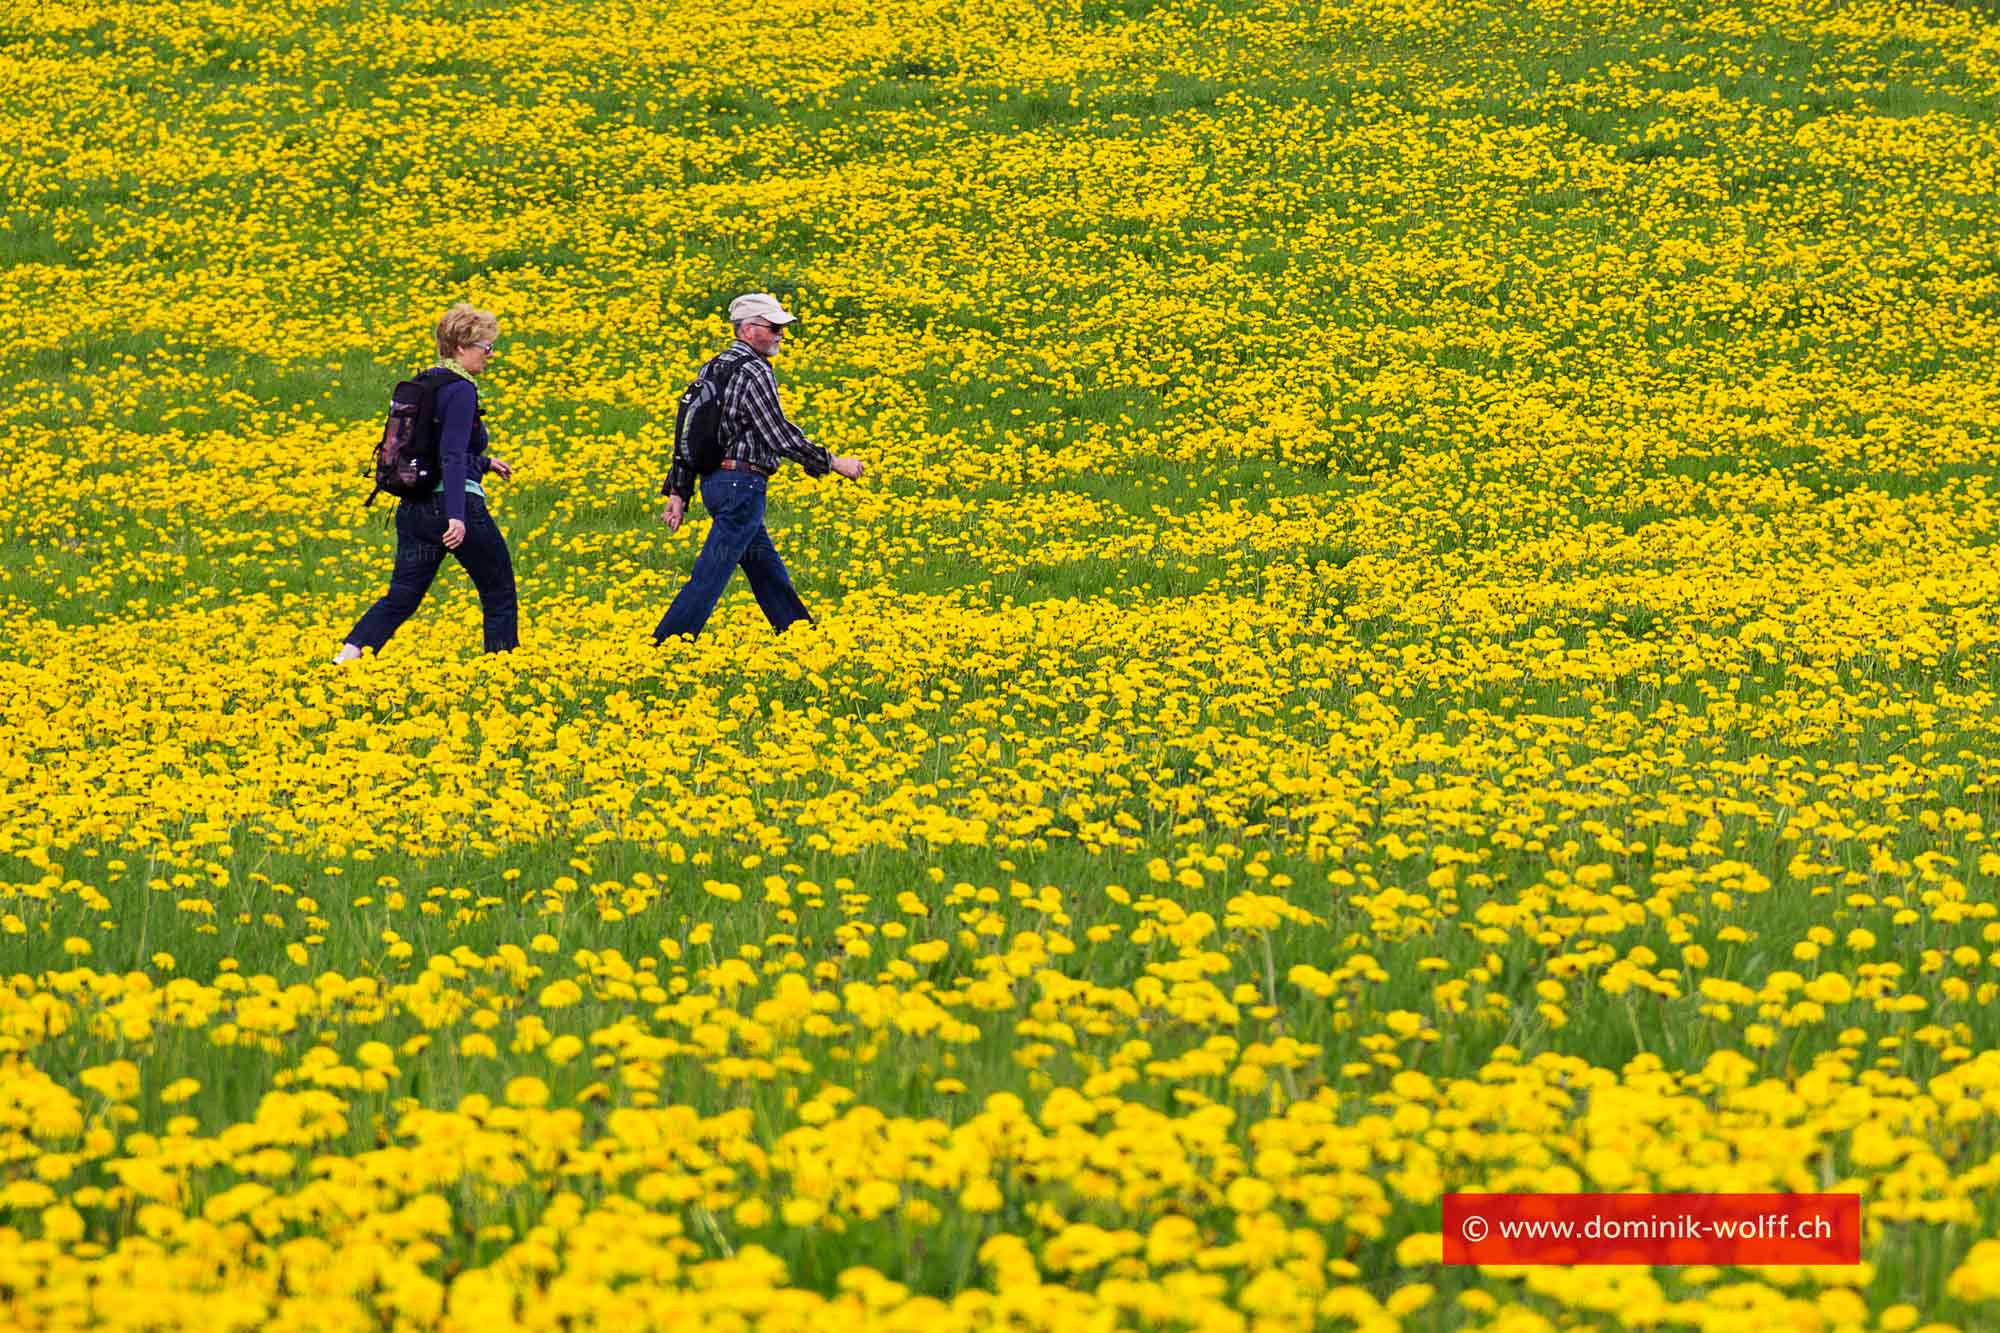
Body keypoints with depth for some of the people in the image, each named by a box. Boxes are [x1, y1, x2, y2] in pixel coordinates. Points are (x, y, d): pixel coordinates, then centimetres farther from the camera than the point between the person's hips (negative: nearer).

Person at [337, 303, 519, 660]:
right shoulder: (461, 391, -13)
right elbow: (453, 456, -23)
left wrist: (484, 463, 35)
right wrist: (457, 516, -30)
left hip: (414, 507, 8)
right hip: (456, 504, -8)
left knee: (402, 595, 6)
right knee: (499, 594, 9)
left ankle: (349, 653, -14)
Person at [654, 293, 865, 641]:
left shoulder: (712, 368, 12)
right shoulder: (754, 371, -15)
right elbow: (781, 436, -18)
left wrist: (677, 493, 13)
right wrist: (833, 463, -8)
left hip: (712, 482, 10)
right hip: (742, 485, -10)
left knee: (766, 568, 18)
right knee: (710, 575, -8)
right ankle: (662, 647, -10)